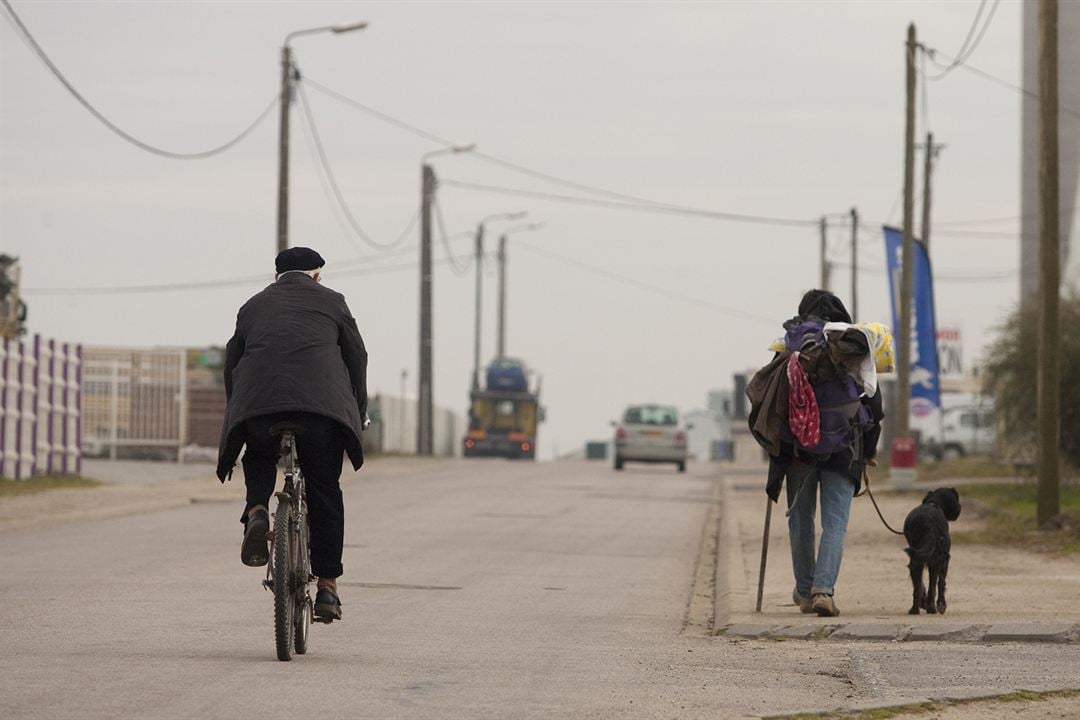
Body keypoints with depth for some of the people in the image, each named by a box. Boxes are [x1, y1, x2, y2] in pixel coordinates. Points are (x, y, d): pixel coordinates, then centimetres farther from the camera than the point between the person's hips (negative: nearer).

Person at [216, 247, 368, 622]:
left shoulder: (253, 306, 25)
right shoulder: (330, 301, 20)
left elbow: (231, 364, 23)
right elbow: (356, 357, 18)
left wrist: (237, 414, 30)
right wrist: (358, 413, 26)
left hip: (258, 403, 1)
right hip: (322, 403, -1)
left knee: (258, 463, 29)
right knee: (324, 491, 8)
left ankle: (256, 513, -2)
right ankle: (327, 587, 5)